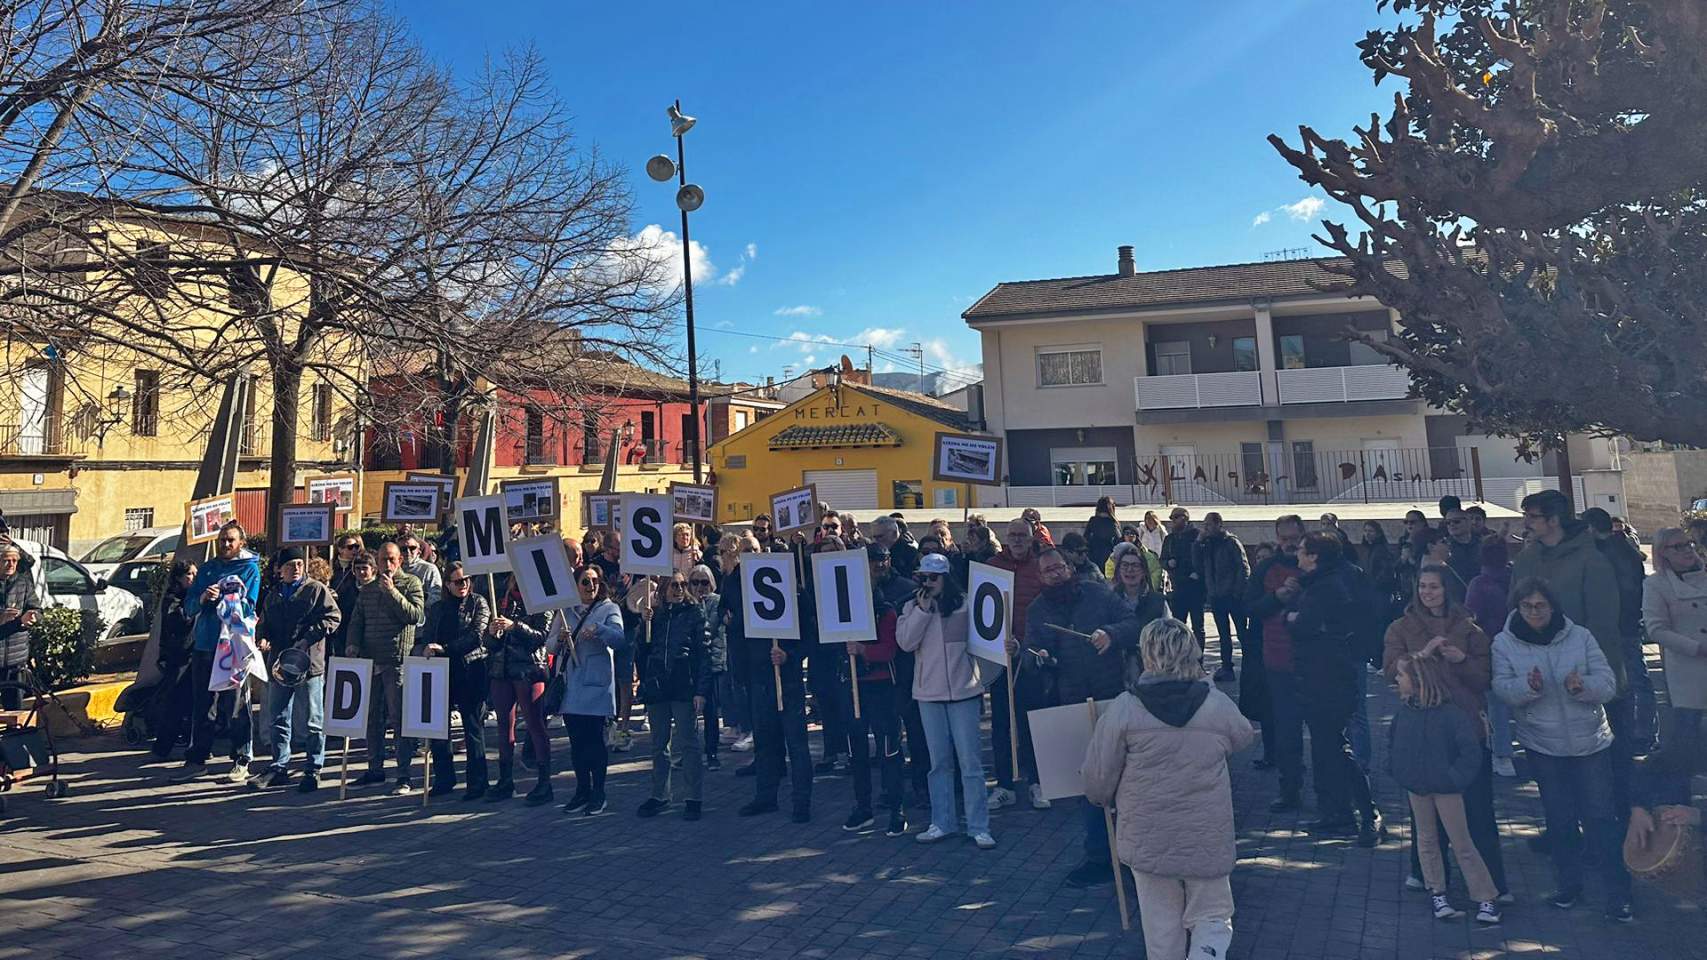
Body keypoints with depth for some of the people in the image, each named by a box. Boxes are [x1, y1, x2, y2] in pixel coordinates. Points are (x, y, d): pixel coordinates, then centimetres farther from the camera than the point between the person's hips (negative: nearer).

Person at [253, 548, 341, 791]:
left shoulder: (317, 589, -1)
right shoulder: (274, 595, 17)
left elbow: (332, 619, -9)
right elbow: (263, 623, 23)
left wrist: (304, 640, -17)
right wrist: (262, 638, 0)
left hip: (310, 663, -6)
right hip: (279, 665, 6)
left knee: (314, 722, 0)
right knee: (279, 720, 12)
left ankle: (314, 770, 8)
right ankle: (280, 769, 22)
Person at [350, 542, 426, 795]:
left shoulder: (411, 583, 0)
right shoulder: (368, 589, 15)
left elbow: (416, 615, -14)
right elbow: (356, 620, 18)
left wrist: (392, 592, -16)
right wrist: (353, 644, 3)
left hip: (397, 660, -6)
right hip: (370, 660, 6)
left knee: (399, 717, -5)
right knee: (372, 717, 12)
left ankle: (404, 776, -2)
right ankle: (375, 769, 24)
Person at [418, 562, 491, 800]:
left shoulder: (478, 603, 1)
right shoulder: (438, 608, 15)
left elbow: (476, 637, -11)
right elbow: (425, 637, 13)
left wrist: (445, 648, -17)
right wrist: (426, 648, -8)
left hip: (471, 671, -5)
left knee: (473, 726, 0)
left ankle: (477, 783, 7)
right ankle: (444, 779, 19)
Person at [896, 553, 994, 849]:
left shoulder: (964, 605, -3)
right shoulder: (912, 607, 4)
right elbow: (905, 642, -8)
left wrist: (981, 676, -8)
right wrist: (922, 610, -13)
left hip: (963, 690, -3)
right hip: (928, 692, 3)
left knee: (969, 760, -1)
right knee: (939, 761, 12)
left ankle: (979, 826, 7)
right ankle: (941, 822, 21)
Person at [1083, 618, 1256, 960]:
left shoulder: (1123, 708, -14)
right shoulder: (1218, 705, -8)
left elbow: (1099, 774, -8)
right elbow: (1244, 737, 15)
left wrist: (1105, 799, 15)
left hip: (1148, 838, -1)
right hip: (1208, 839, 1)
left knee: (1161, 924, 15)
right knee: (1212, 917, 15)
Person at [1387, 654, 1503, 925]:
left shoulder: (1451, 713, -21)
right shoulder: (1405, 708, -4)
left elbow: (1471, 751, -17)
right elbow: (1392, 738, 12)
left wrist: (1455, 778, -17)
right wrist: (1396, 768, 4)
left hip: (1446, 788, -5)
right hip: (1416, 786, 5)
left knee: (1462, 843, 2)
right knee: (1426, 839, 13)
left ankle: (1487, 897, 15)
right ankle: (1437, 893, 25)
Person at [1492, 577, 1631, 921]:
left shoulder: (1579, 636, -3)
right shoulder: (1504, 643, -4)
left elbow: (1608, 683, -6)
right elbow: (1501, 688, -12)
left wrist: (1583, 685, -26)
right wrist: (1528, 686, -32)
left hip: (1590, 741, 0)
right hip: (1543, 745, 0)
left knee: (1600, 816, 0)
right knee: (1559, 818, 11)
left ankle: (1618, 893, 10)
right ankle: (1569, 884, 26)